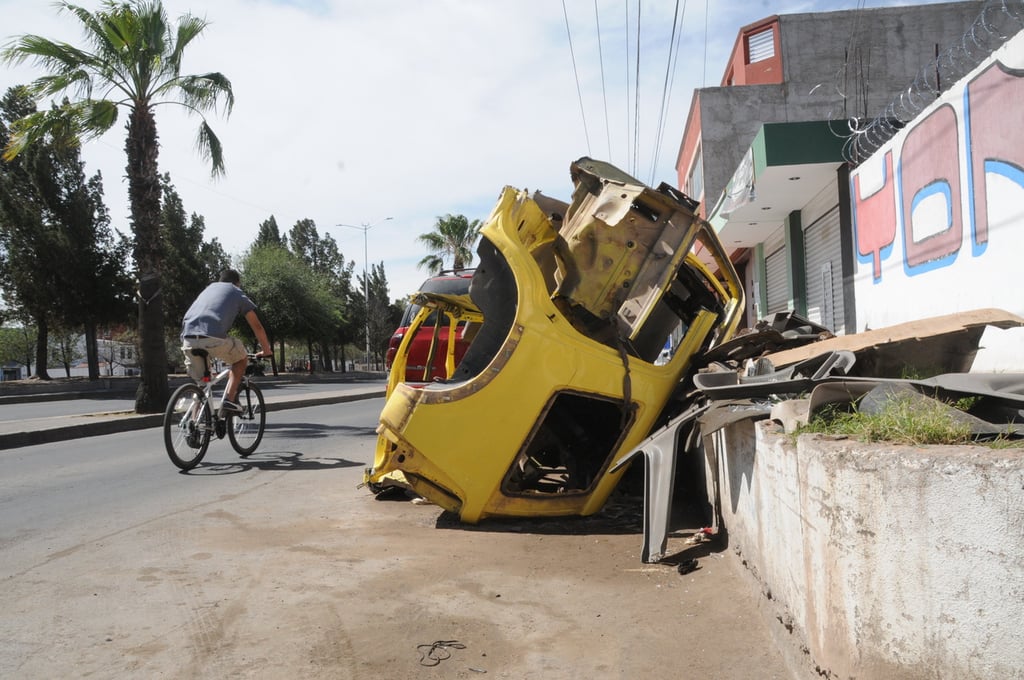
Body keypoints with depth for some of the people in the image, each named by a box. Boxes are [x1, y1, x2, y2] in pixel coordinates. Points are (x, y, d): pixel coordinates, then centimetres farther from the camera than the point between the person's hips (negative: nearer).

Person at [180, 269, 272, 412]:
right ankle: (229, 399, 7)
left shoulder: (208, 288, 35)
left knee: (199, 380, 20)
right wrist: (266, 350, 33)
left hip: (188, 339, 4)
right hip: (213, 338, -4)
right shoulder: (237, 293, 22)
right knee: (241, 358, 21)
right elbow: (257, 327, 21)